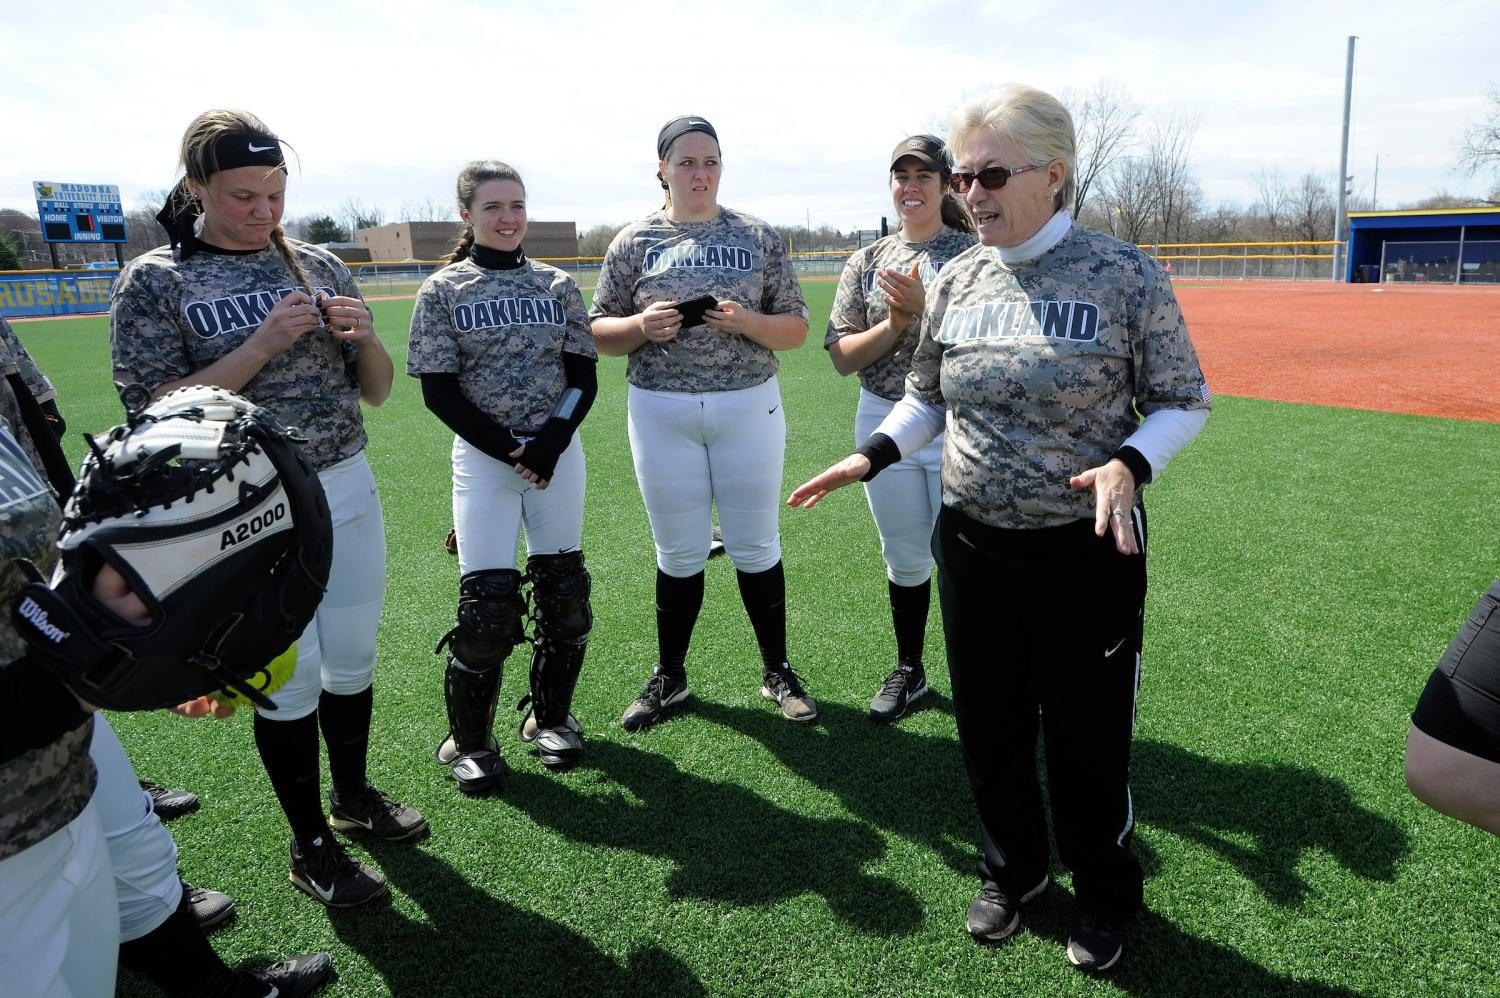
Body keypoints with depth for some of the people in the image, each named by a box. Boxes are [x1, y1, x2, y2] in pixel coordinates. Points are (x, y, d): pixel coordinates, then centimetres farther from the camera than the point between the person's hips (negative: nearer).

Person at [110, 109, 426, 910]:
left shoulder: (318, 266, 5)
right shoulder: (154, 281, -5)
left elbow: (375, 390, 8)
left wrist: (363, 335, -13)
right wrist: (262, 345, -21)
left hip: (349, 489, 4)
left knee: (353, 660, 15)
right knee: (290, 679, 5)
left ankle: (353, 795, 38)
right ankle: (310, 845, 24)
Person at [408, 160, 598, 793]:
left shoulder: (557, 286, 7)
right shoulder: (443, 292, 0)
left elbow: (584, 380, 4)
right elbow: (439, 392, -5)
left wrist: (551, 442, -13)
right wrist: (511, 451, -14)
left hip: (559, 455, 3)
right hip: (483, 460, -3)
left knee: (564, 592, 6)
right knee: (487, 601, -6)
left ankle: (550, 717, 27)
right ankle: (469, 741, 14)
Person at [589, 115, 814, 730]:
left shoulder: (758, 237, 4)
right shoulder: (634, 241, 4)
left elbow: (796, 330, 4)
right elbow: (600, 333, 7)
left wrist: (748, 321, -16)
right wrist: (642, 325, -14)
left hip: (748, 407, 0)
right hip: (662, 415, 0)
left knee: (756, 545, 8)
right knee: (679, 553, 8)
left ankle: (776, 670, 25)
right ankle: (669, 677, 27)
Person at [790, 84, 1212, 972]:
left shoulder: (1124, 274, -10)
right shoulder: (957, 280, 2)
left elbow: (1184, 400, -4)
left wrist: (1129, 462, -23)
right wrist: (874, 455, -3)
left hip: (1088, 552, -4)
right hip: (973, 548, 4)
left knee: (1088, 736, 10)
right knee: (990, 727, 16)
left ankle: (1105, 894, 38)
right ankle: (1014, 871, 43)